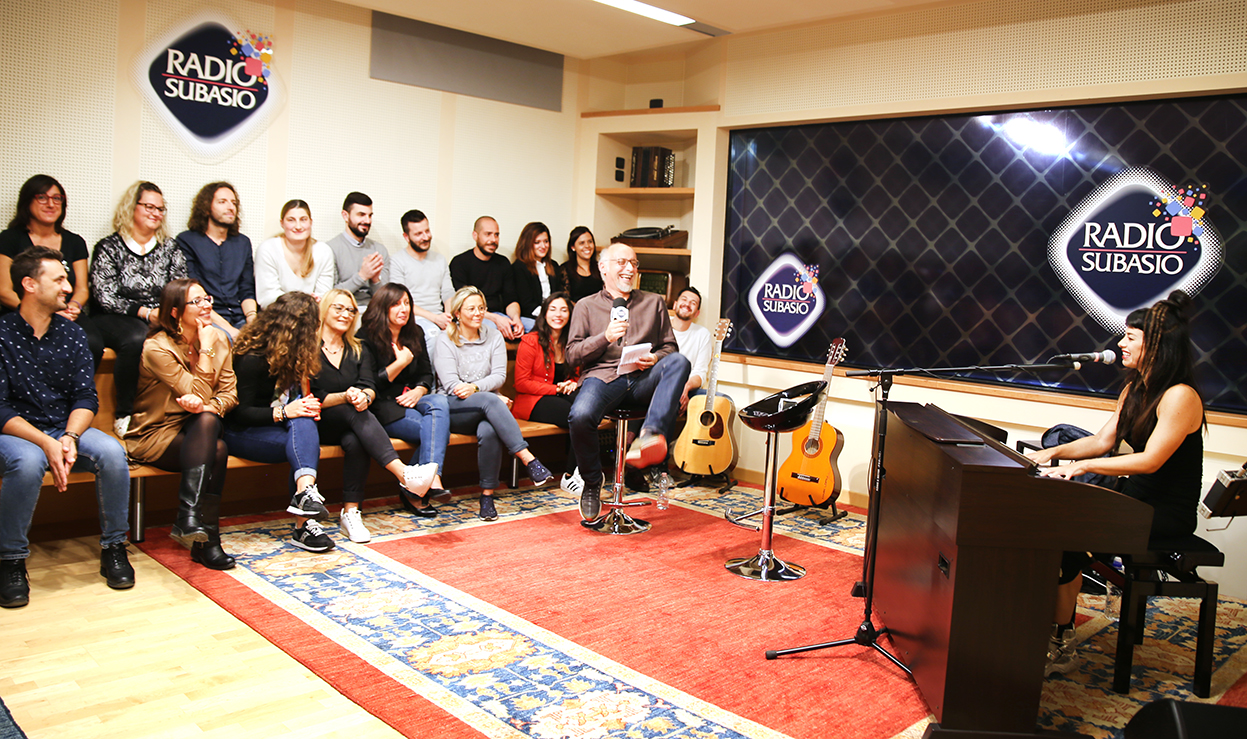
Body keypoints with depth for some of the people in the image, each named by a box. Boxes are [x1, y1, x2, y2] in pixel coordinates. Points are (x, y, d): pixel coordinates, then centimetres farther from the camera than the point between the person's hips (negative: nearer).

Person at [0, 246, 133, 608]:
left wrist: (69, 438, -18)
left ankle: (113, 548, -8)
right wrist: (46, 443, -26)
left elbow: (86, 396, 1)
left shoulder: (71, 333, 6)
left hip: (66, 428, 4)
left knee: (112, 452, -25)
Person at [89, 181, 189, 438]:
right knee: (136, 338, -37)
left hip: (160, 322, 3)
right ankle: (124, 413, -21)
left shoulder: (170, 248, 14)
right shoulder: (109, 247, 3)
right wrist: (145, 312, -17)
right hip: (112, 320, -3)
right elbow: (105, 297, -7)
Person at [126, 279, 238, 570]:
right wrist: (206, 349, -15)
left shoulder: (219, 340, 5)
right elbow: (198, 392, -19)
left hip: (199, 428, 4)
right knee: (217, 450, -31)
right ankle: (207, 539, -31)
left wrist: (208, 407, -21)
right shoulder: (156, 347, -12)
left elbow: (230, 393, 0)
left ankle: (188, 519, -34)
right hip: (156, 433, -4)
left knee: (206, 420, -33)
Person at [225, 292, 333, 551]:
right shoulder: (252, 358, -14)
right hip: (242, 433, -6)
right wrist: (283, 412, -28)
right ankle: (305, 523, -43)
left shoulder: (294, 355, 8)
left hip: (277, 424, 6)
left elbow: (297, 397, 18)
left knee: (303, 420, -29)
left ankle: (304, 492, -41)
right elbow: (239, 412, -16)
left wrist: (306, 404, -6)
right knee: (302, 444, -32)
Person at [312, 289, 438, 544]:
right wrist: (345, 397, -24)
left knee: (355, 442, -34)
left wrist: (363, 396, -24)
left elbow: (370, 387, 0)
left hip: (350, 424, 4)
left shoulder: (358, 350, 17)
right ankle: (404, 474, -50)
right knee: (354, 413, -36)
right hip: (320, 422, -4)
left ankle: (350, 514, -33)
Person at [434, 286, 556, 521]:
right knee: (489, 400, -36)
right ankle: (529, 460, -43)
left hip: (486, 405, 3)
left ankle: (487, 494, -22)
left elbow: (500, 375, 3)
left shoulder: (494, 337, 14)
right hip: (454, 408, -3)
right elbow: (450, 384, -8)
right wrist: (496, 398, -16)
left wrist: (475, 387, -19)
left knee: (489, 431, -35)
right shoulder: (446, 341, 3)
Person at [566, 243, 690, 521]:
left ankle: (650, 435, -48)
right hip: (602, 376, -2)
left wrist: (655, 358, -3)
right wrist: (605, 337, -9)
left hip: (643, 379, 2)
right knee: (580, 416, -34)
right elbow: (572, 354, 7)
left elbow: (669, 346, 21)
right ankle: (592, 483, -6)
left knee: (679, 361, -31)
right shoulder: (586, 306, 17)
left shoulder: (654, 302, 23)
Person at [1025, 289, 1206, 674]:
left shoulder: (1180, 396, -17)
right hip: (1134, 498, 8)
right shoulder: (1135, 389, 13)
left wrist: (1083, 466, -26)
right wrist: (1055, 452, -4)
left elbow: (1150, 461, -24)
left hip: (1167, 514, -8)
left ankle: (1060, 643, -10)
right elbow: (1103, 441, 11)